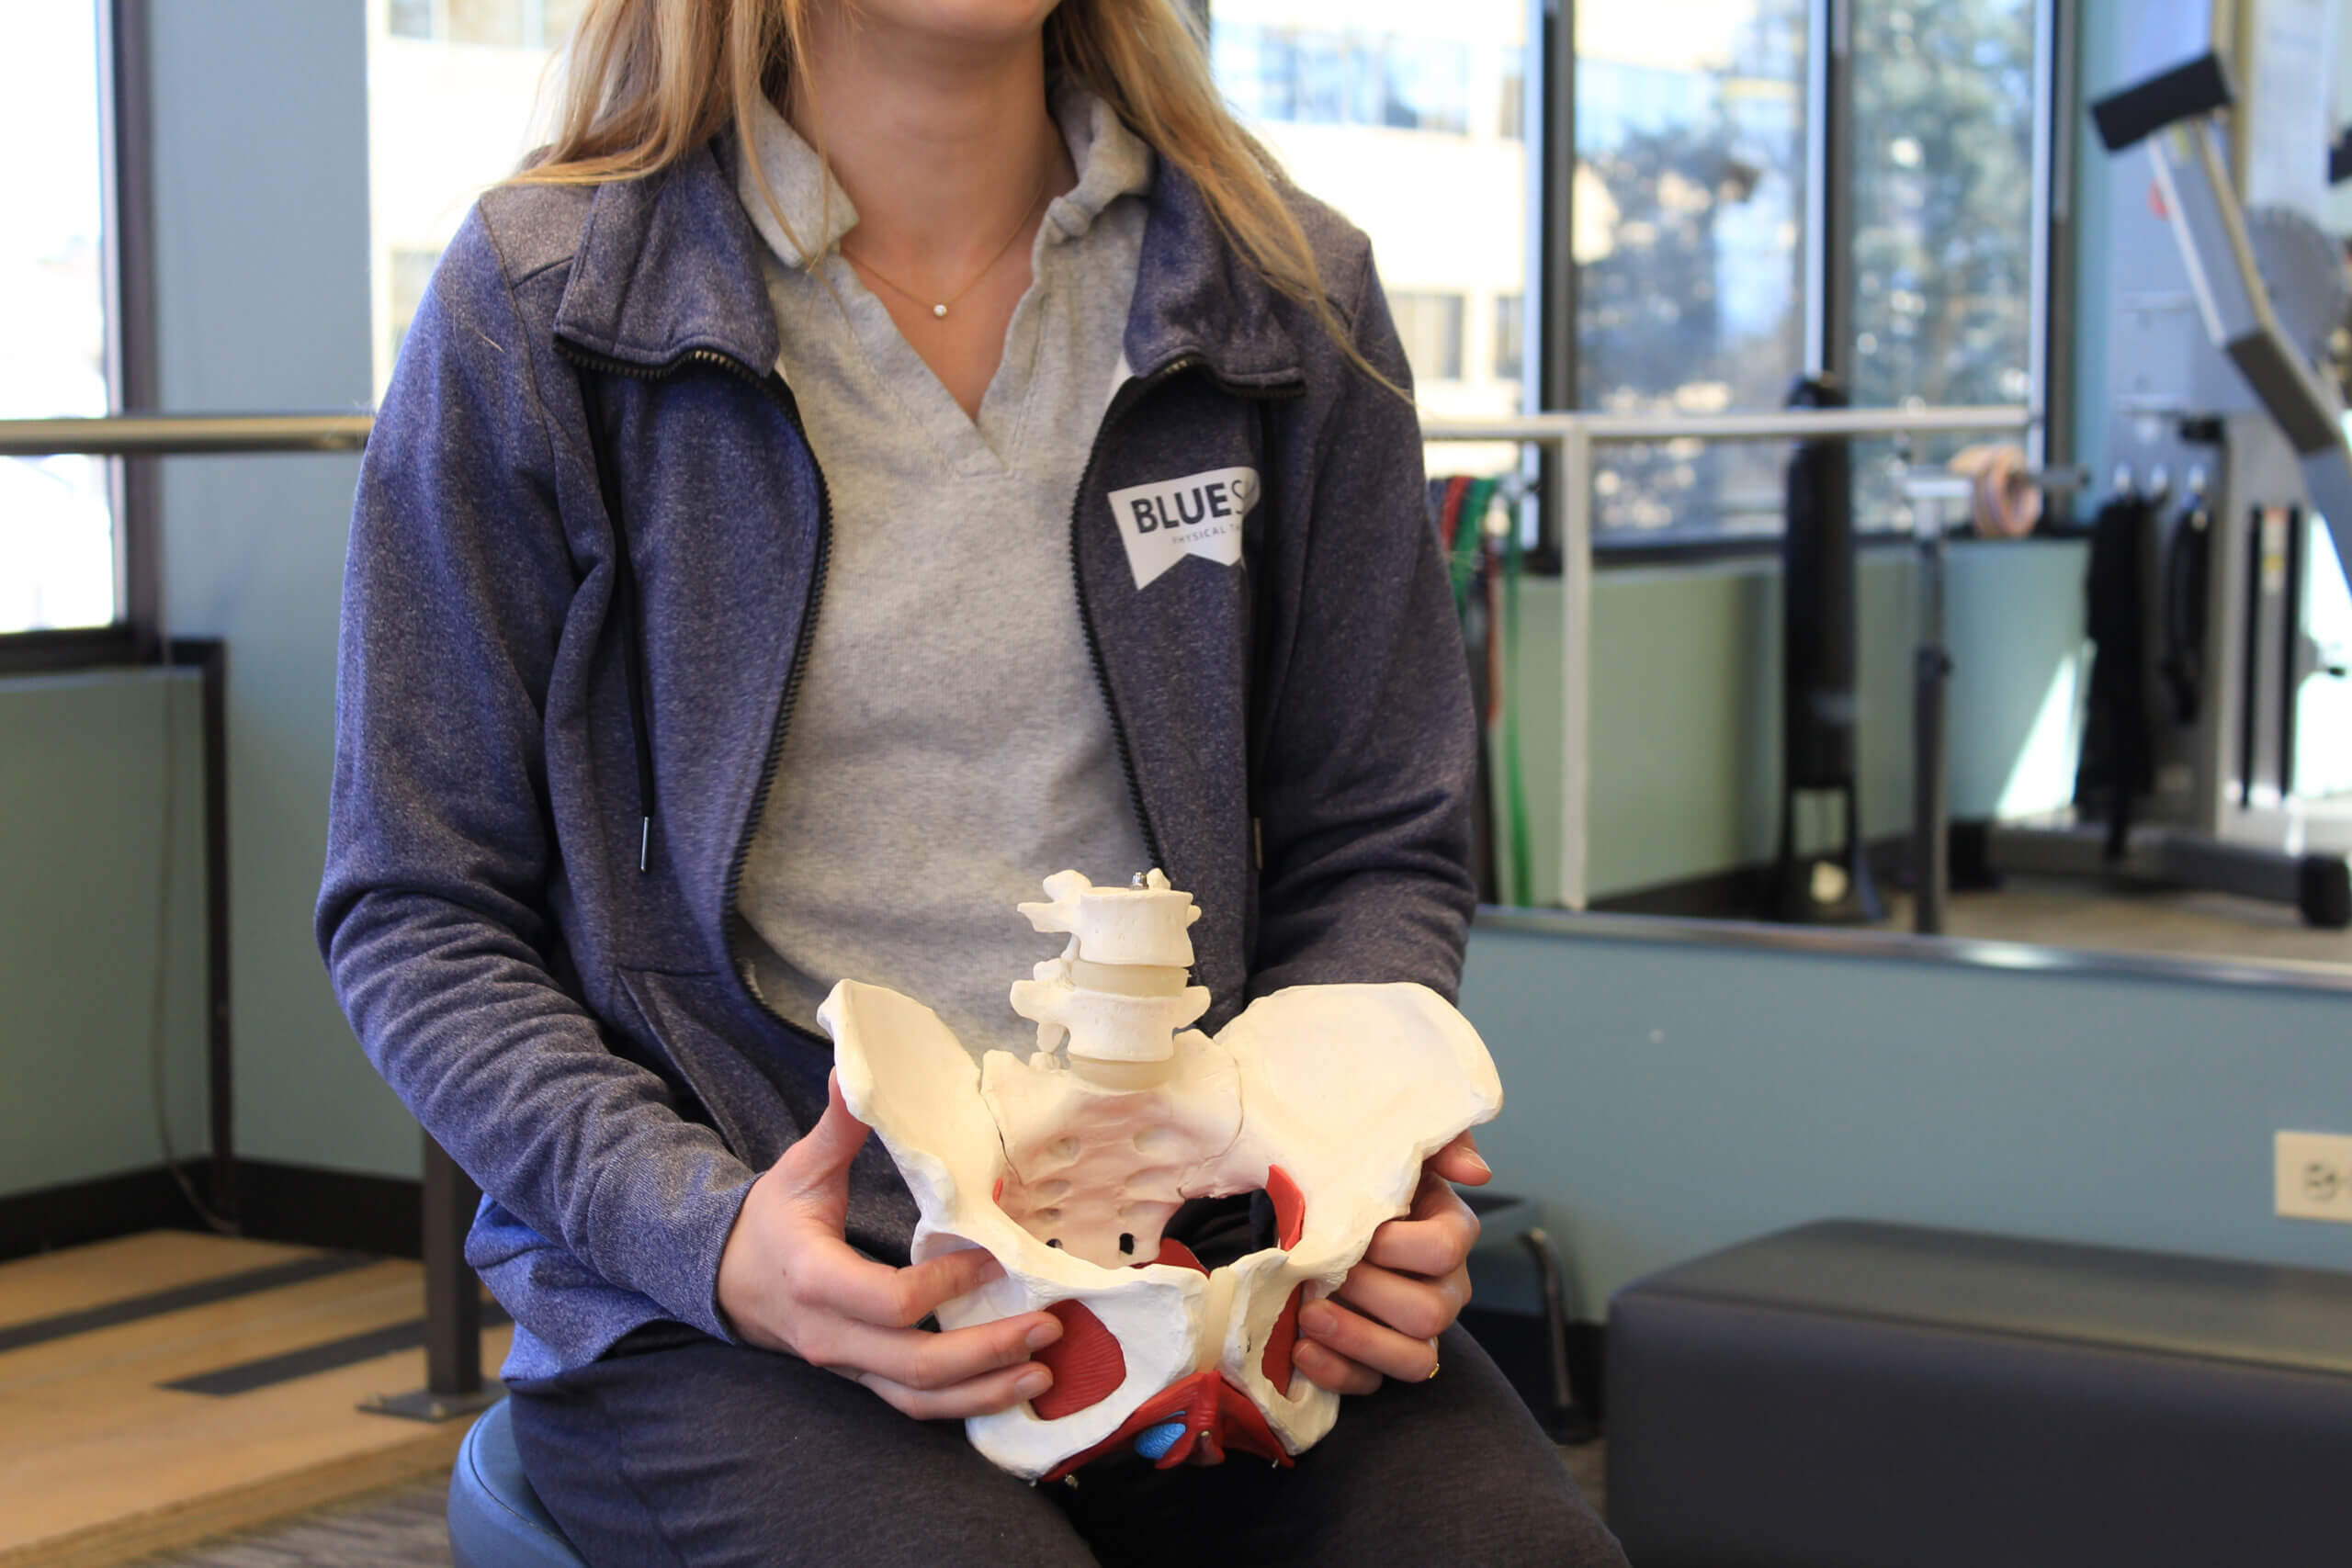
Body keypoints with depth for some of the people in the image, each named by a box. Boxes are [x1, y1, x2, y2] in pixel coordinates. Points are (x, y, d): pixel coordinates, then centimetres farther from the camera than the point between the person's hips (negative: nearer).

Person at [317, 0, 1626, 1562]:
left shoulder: (1293, 296, 8)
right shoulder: (540, 307, -1)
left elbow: (1378, 849, 14)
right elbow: (415, 912, 2)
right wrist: (703, 1229, -16)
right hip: (720, 1301, -2)